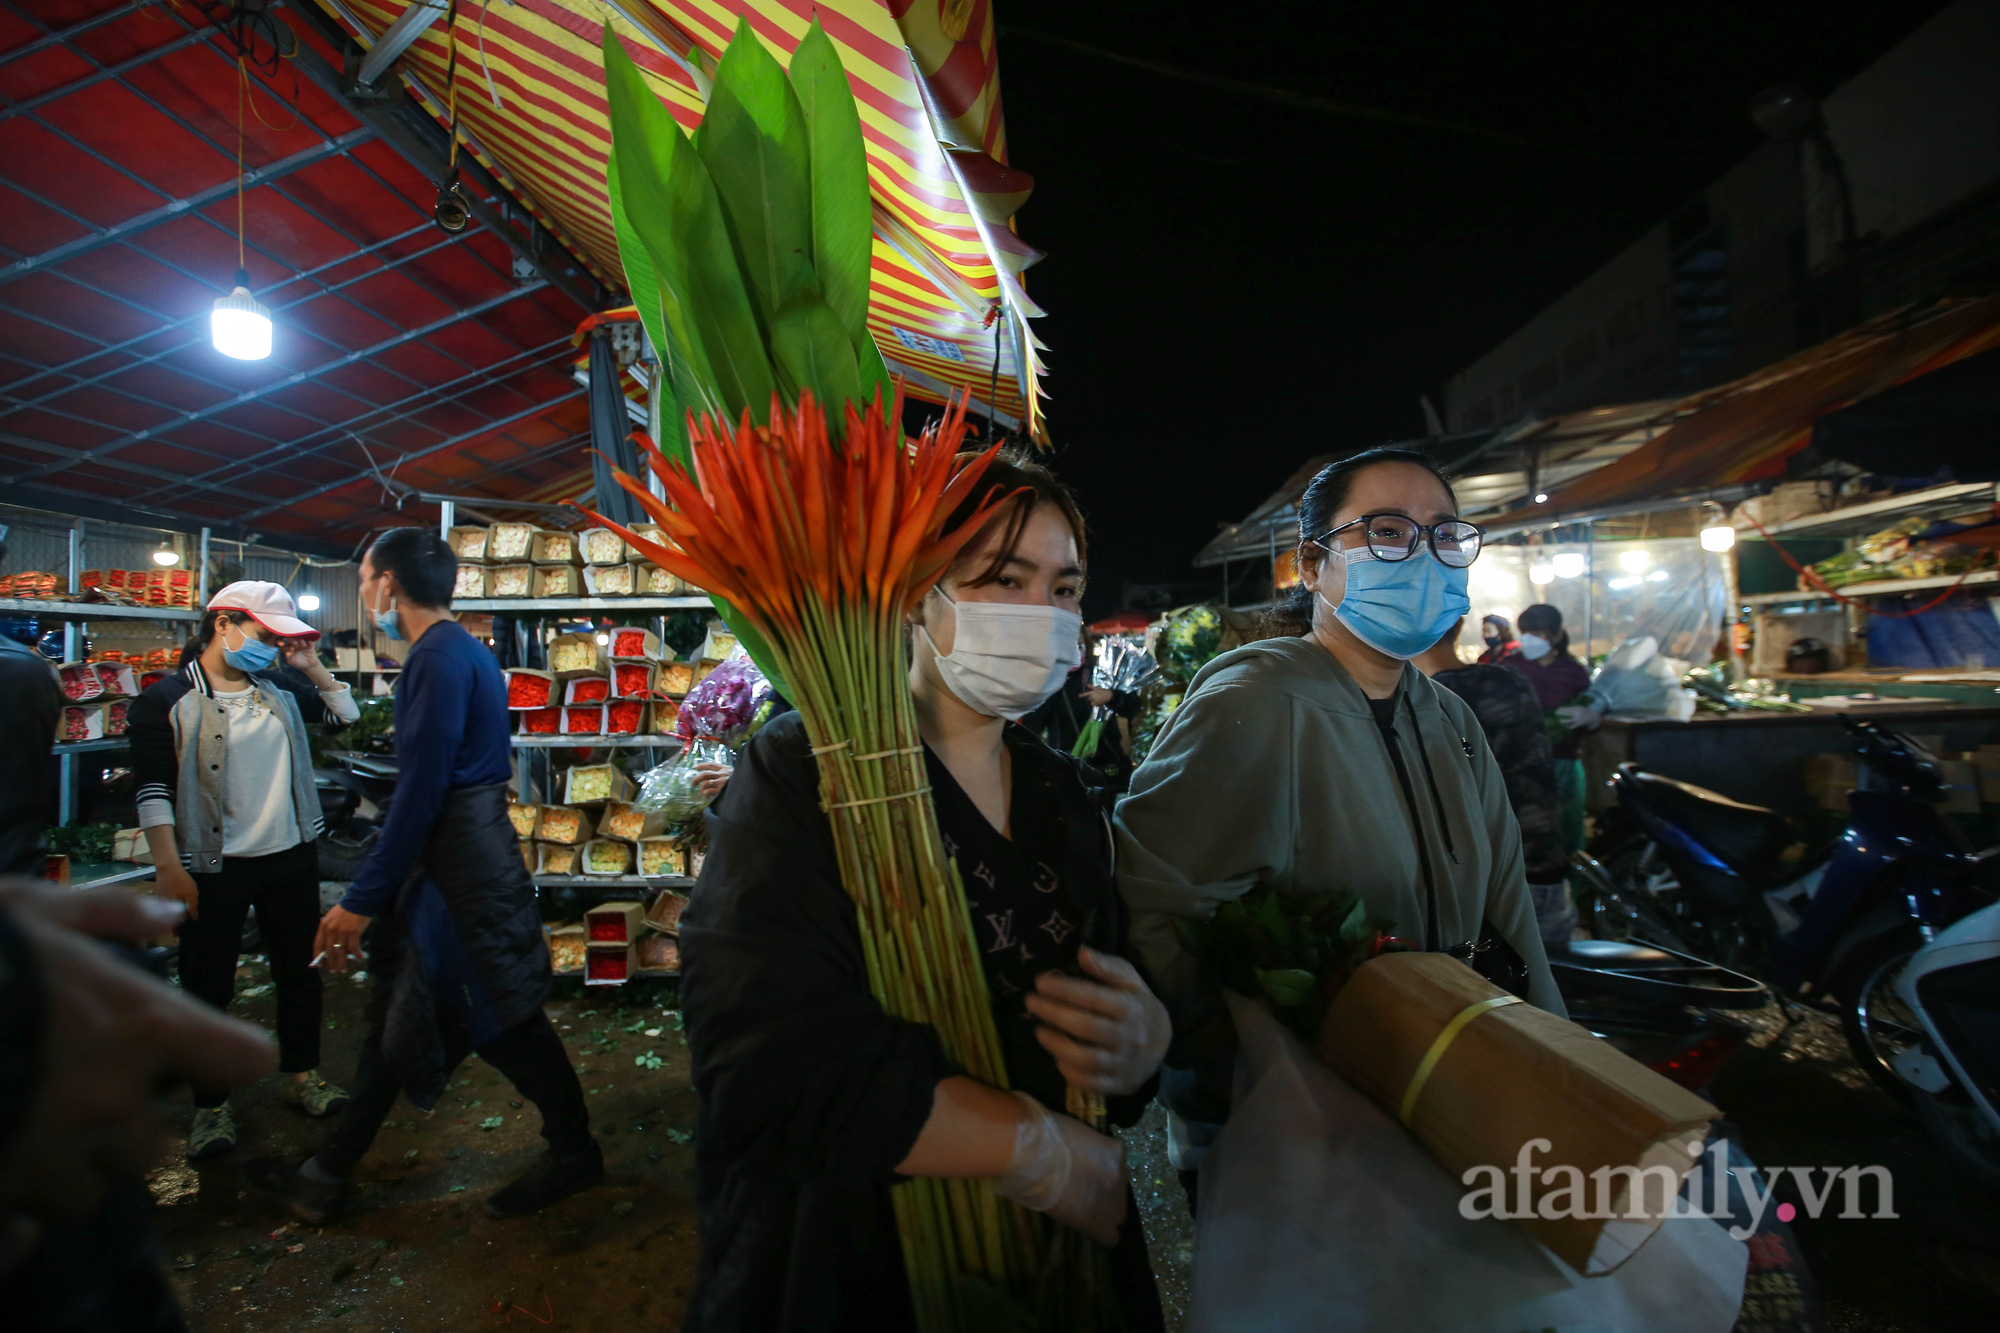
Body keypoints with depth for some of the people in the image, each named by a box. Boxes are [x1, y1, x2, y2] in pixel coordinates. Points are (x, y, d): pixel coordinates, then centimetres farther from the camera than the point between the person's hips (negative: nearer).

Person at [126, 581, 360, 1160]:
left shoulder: (280, 689, 7)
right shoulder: (166, 701, -8)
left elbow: (345, 714, 17)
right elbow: (153, 789, -11)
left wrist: (311, 667, 3)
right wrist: (168, 868, -16)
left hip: (291, 857, 5)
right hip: (214, 867, -5)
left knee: (299, 969, 15)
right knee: (208, 986, 7)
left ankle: (302, 1072, 32)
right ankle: (212, 1104, 23)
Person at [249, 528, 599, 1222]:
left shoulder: (440, 658, -17)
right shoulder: (463, 650, 14)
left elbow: (420, 790, -21)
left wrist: (361, 900, -15)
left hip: (464, 874, -10)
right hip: (450, 861, 10)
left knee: (503, 1020, 4)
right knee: (396, 1012, 18)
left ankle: (574, 1155, 22)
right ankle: (327, 1175, 34)